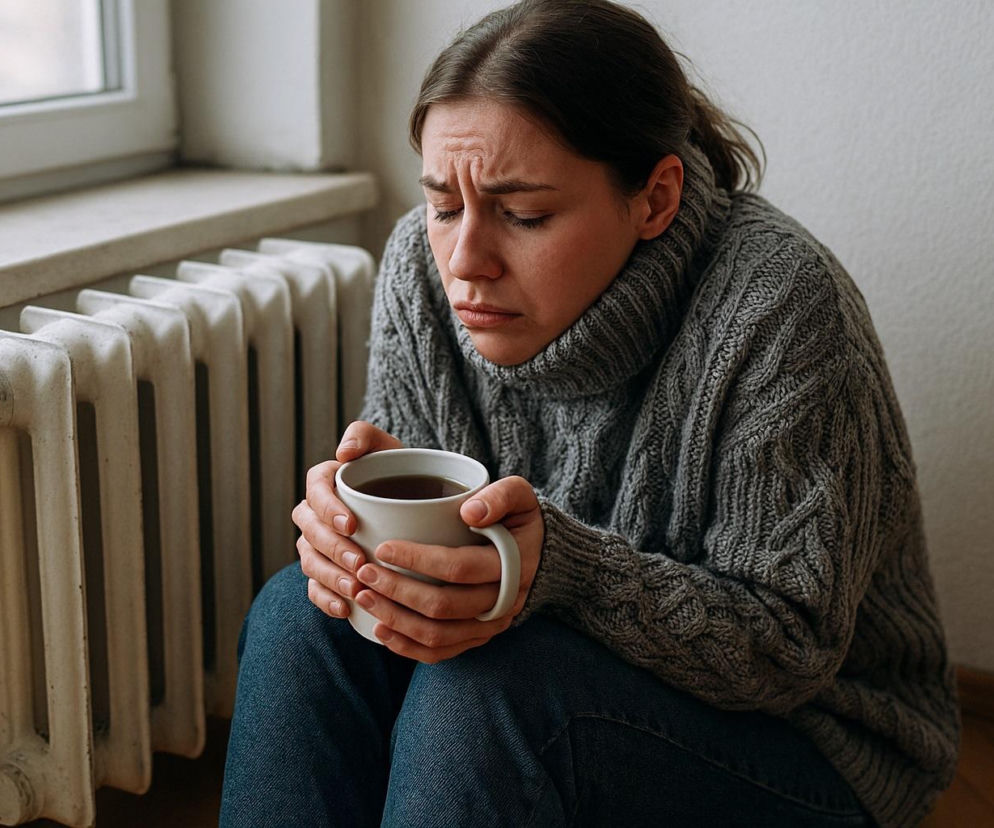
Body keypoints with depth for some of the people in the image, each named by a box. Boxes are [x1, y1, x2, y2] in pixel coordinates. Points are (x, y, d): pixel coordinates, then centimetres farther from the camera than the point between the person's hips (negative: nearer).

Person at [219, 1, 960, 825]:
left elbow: (791, 647, -23)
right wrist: (365, 506, -28)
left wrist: (561, 568, -40)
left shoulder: (778, 304, -26)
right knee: (302, 613, -19)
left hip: (803, 744, -5)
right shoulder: (424, 263, -9)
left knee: (484, 685, -32)